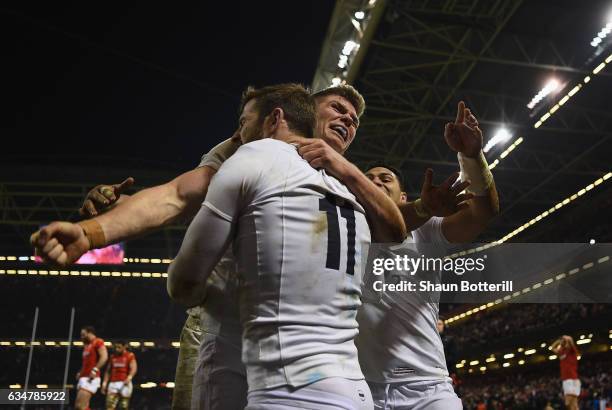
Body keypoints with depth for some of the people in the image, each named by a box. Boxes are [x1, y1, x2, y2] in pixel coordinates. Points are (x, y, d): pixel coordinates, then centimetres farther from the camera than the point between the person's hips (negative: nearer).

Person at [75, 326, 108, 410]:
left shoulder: (98, 342, -6)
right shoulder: (87, 345, 22)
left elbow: (104, 357, -19)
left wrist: (95, 370, -25)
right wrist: (80, 372, 17)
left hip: (91, 378, -10)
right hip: (83, 377, 10)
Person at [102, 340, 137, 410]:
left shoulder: (130, 356, 0)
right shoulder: (112, 357, 14)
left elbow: (134, 368, -12)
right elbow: (108, 371, 18)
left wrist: (129, 377, -31)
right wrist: (104, 383, 8)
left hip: (125, 383, -4)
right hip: (113, 383, 4)